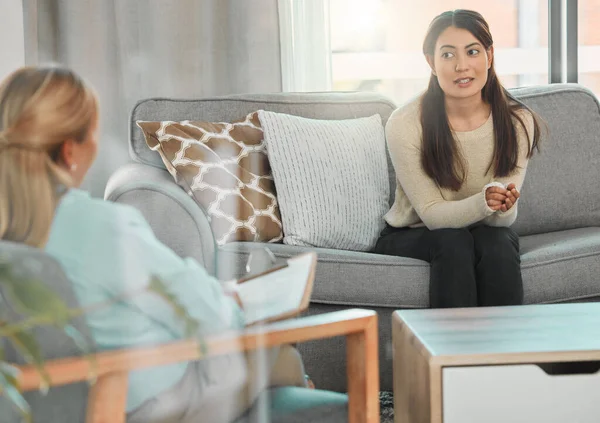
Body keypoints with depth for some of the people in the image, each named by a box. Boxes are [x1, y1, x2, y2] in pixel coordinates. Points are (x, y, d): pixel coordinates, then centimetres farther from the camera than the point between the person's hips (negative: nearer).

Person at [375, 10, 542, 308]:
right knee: (453, 242, -32)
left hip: (485, 233, 2)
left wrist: (502, 206, -37)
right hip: (409, 238, -2)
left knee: (498, 242, -30)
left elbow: (505, 218, -12)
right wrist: (483, 203, -38)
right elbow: (432, 214, -18)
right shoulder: (404, 125, -19)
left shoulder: (517, 121, -12)